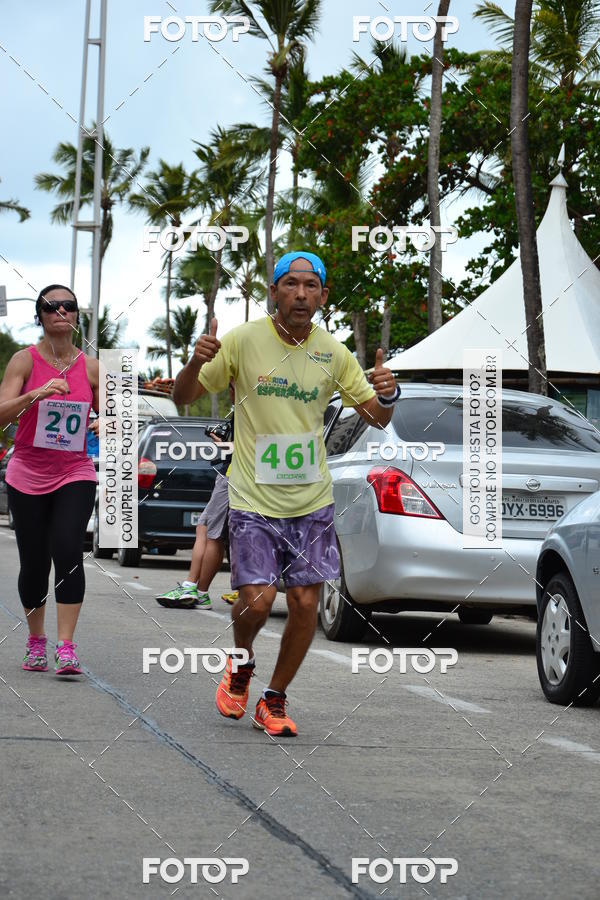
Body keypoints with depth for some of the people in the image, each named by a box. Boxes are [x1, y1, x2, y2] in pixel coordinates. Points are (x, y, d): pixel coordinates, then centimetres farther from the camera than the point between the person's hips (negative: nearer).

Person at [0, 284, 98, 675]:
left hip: (75, 474, 0)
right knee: (34, 563, 4)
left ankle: (66, 648, -18)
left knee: (68, 551, -18)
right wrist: (36, 394, -30)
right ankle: (36, 643, 24)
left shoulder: (90, 367, 4)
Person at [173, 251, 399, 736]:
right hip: (253, 501, -3)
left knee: (305, 604, 0)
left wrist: (387, 395, -15)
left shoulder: (333, 352, 2)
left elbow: (377, 418, 8)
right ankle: (241, 665, 21)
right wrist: (197, 362, -24)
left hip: (311, 501, 3)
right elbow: (184, 397, -1)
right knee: (257, 601, -13)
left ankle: (273, 702, 20)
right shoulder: (243, 340, -7)